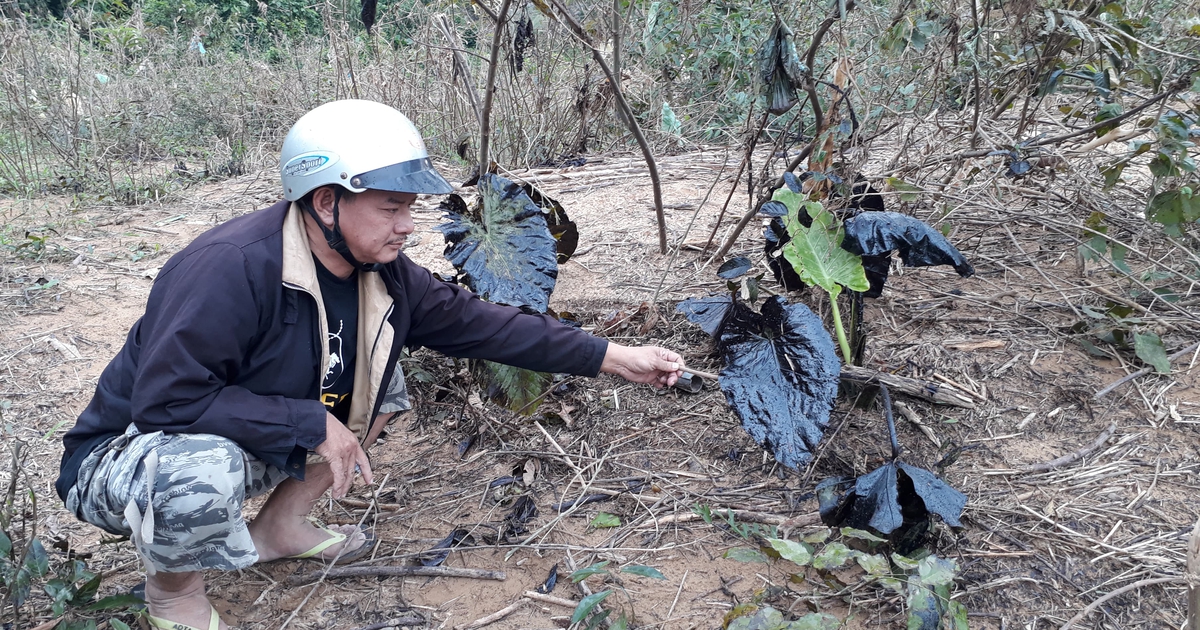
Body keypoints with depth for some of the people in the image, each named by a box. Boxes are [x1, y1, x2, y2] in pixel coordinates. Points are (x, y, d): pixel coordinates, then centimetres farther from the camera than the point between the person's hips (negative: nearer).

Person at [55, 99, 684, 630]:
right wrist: (312, 422, -30)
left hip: (256, 444, 7)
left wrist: (613, 357, -6)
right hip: (128, 456, -7)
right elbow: (167, 401, -33)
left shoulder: (384, 273, -9)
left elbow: (477, 322, -5)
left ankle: (280, 525, 13)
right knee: (200, 470, -39)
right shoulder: (231, 268, -33)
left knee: (381, 382, 2)